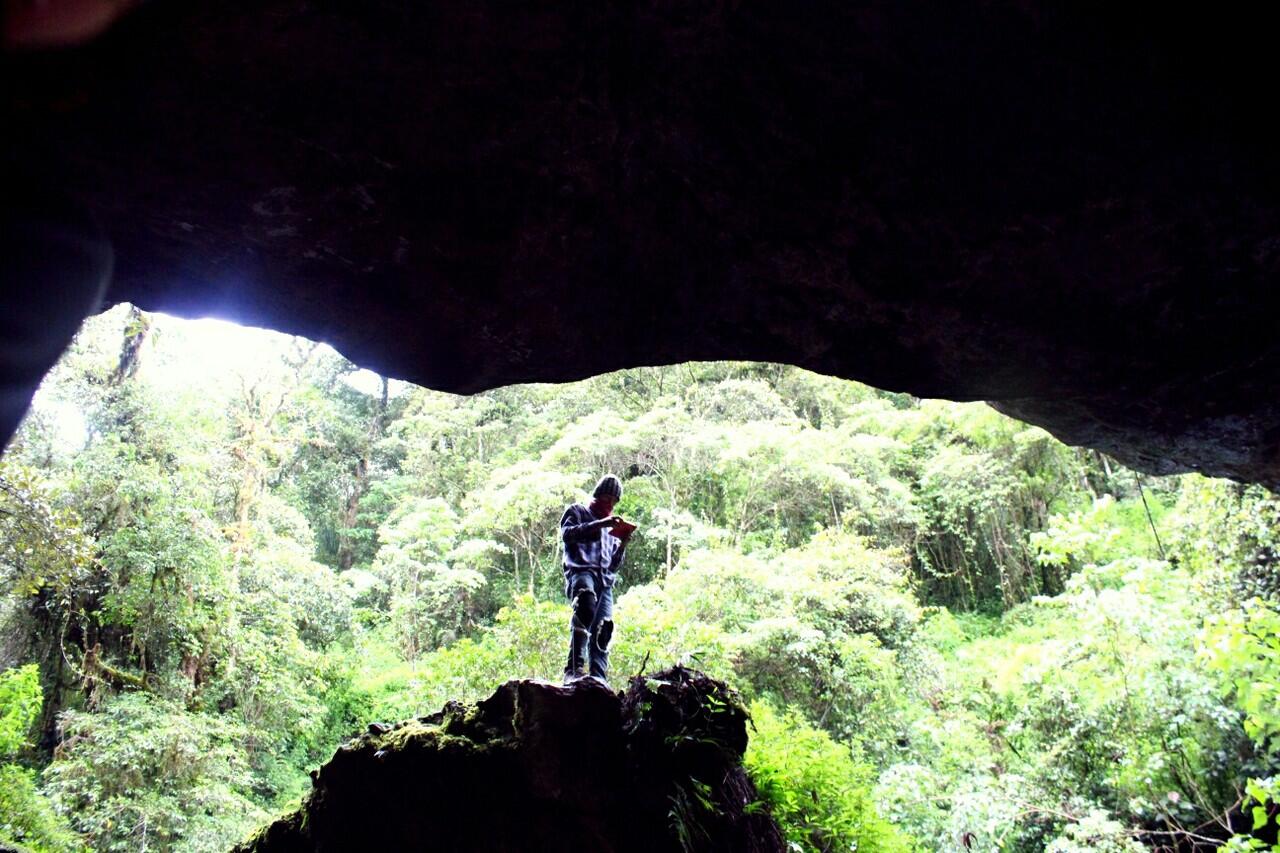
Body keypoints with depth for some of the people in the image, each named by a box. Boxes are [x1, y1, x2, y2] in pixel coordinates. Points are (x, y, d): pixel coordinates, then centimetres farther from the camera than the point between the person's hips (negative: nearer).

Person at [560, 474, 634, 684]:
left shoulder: (611, 527, 34)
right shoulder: (578, 512, 20)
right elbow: (566, 533, -2)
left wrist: (623, 544, 11)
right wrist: (599, 524, -10)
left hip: (605, 580, 7)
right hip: (581, 571, -7)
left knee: (602, 630, -9)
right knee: (586, 599, -37)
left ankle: (598, 678, -14)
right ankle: (574, 668, -45)